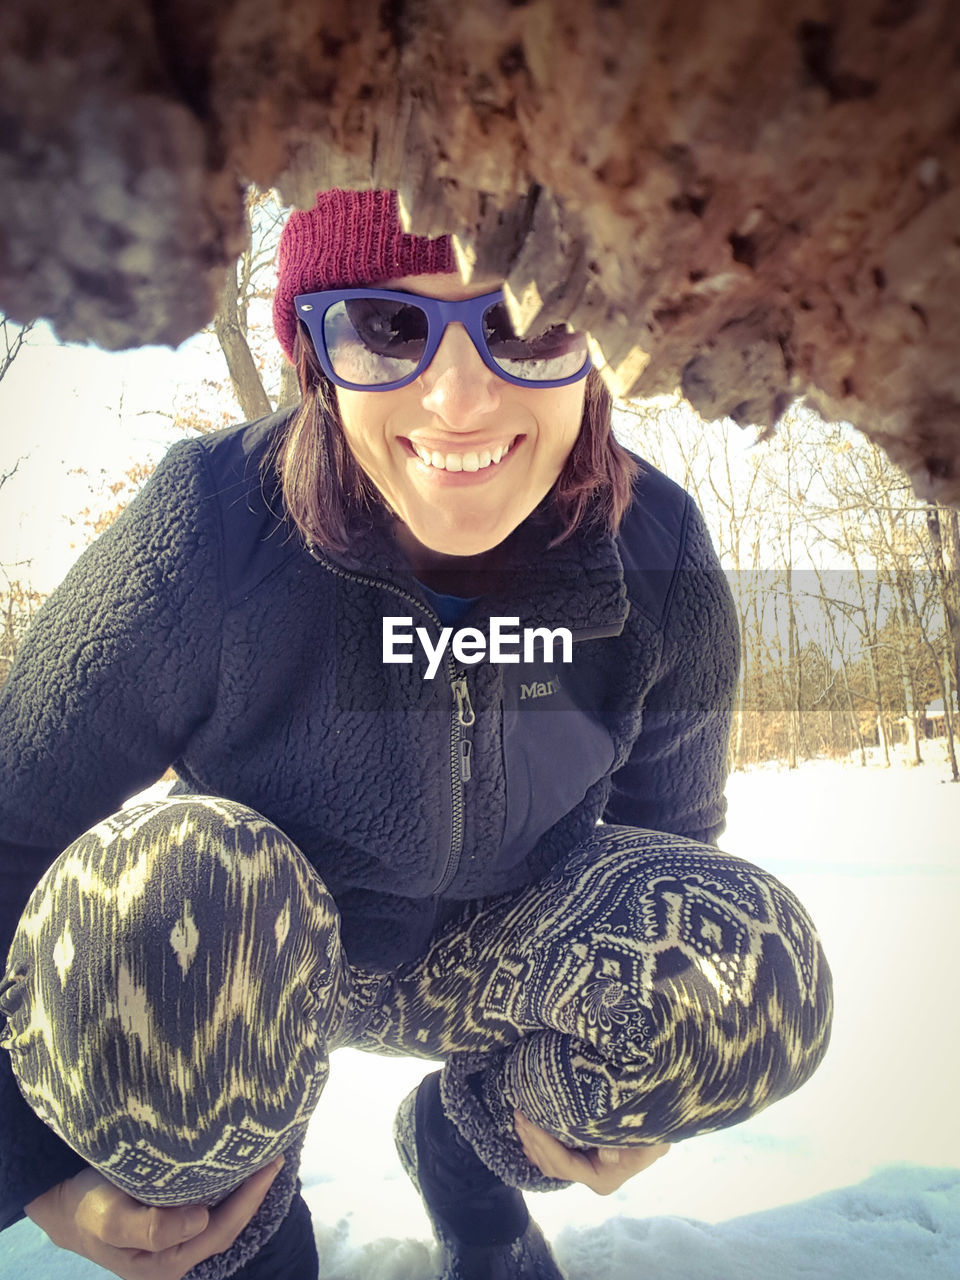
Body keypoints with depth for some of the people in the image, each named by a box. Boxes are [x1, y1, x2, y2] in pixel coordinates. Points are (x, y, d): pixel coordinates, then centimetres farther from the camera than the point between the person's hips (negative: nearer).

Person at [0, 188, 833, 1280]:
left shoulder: (663, 564, -18)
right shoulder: (199, 547, -29)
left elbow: (669, 821, -1)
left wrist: (641, 1066, -13)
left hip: (485, 954, 3)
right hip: (227, 975, -2)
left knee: (756, 977, -22)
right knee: (155, 897, -36)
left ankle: (465, 1140, 10)